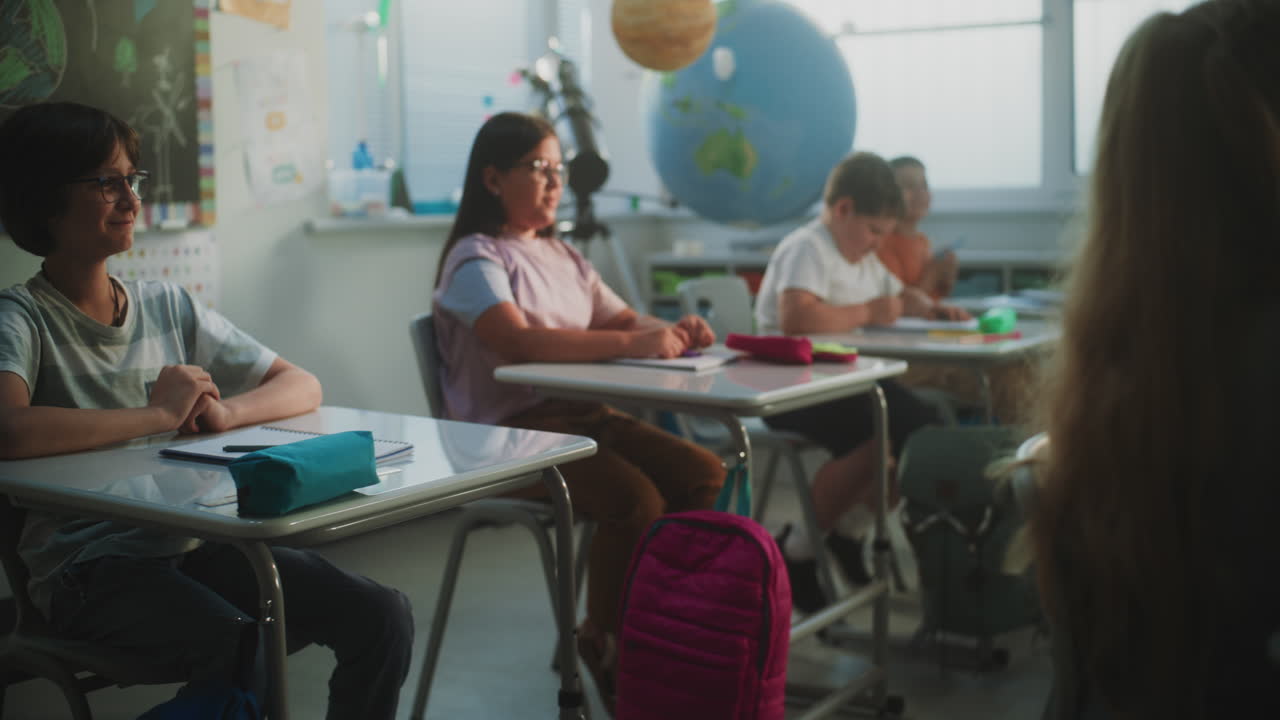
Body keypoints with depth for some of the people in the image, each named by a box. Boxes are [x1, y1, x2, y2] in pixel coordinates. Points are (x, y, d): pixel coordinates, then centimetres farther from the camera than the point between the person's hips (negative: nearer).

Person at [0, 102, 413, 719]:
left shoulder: (169, 307, 14)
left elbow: (303, 387, 13)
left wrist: (224, 410, -8)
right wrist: (158, 414, -16)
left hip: (198, 544, 6)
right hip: (91, 565, -5)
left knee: (382, 617, -12)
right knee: (239, 649, -33)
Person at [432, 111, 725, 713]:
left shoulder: (561, 256, 19)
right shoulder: (476, 258, -7)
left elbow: (621, 318, 19)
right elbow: (517, 340, -25)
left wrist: (671, 333, -6)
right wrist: (630, 344, -29)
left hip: (583, 414, 8)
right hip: (511, 431, -8)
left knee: (703, 475, -12)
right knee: (636, 500, -28)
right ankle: (604, 643, -5)